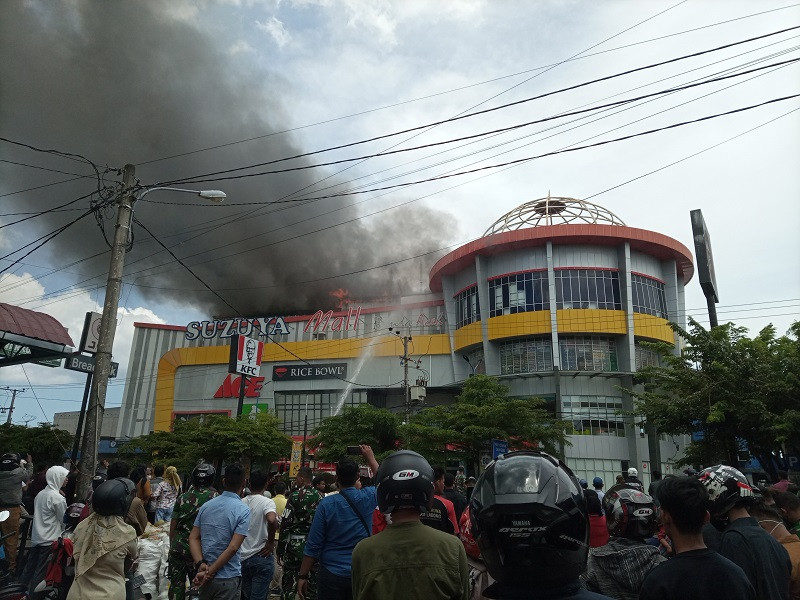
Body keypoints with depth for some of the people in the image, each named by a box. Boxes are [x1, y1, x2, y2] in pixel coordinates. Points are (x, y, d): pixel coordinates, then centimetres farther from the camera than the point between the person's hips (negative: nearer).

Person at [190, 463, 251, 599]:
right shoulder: (243, 511, -15)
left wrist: (201, 564, -9)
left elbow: (193, 538, 0)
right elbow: (233, 548, -21)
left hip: (205, 578, 6)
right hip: (228, 579, -6)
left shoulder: (206, 506, 2)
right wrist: (210, 572, -15)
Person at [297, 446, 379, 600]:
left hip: (331, 575, -2)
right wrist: (371, 458, 29)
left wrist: (303, 576, 1)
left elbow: (313, 545, -9)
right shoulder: (368, 498, -6)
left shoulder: (326, 504, -12)